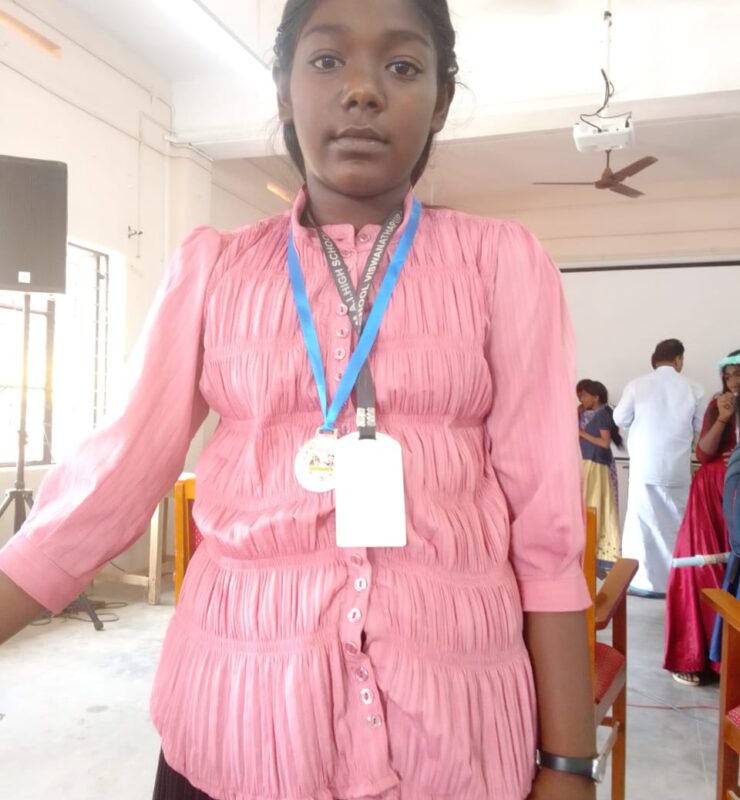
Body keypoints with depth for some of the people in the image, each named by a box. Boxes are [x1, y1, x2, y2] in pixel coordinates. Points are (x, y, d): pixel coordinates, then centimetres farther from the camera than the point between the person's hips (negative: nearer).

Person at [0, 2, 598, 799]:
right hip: (239, 702, 1)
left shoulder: (501, 261, -1)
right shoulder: (212, 267, 3)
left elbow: (544, 515, -5)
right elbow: (117, 473, 0)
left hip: (449, 710, 0)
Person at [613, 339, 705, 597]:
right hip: (678, 468, 1)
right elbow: (701, 429, 6)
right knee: (676, 523, 11)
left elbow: (620, 419, 4)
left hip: (644, 465, -1)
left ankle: (642, 581, 8)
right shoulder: (693, 389, -3)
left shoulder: (636, 385, -5)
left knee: (643, 522, 6)